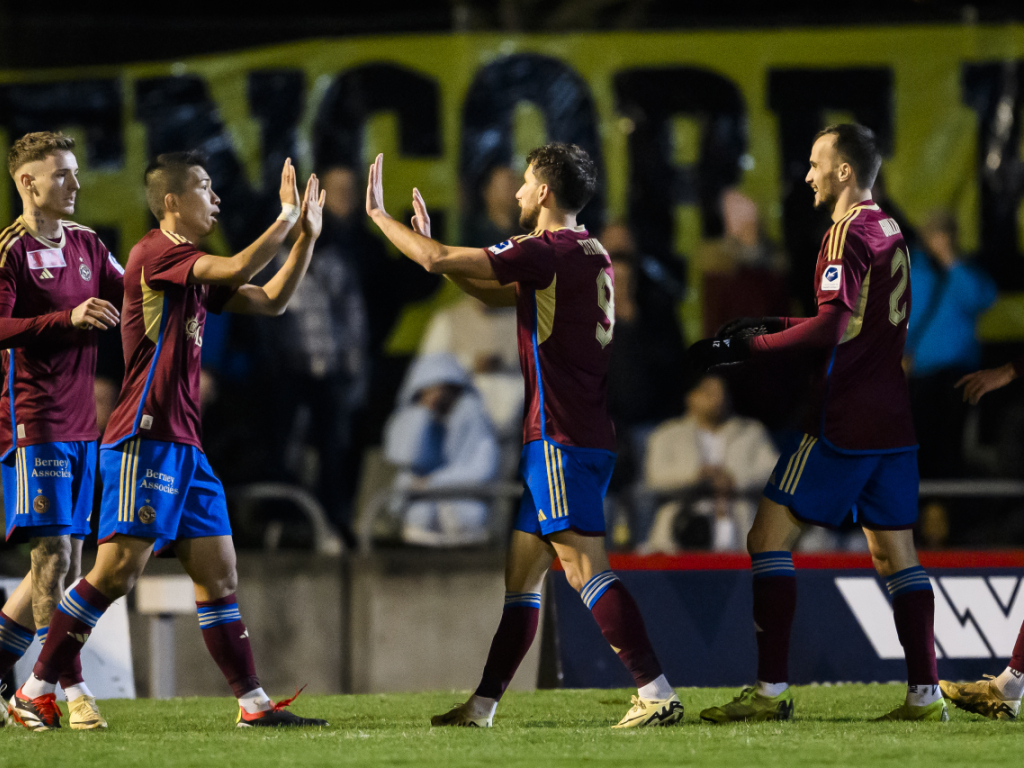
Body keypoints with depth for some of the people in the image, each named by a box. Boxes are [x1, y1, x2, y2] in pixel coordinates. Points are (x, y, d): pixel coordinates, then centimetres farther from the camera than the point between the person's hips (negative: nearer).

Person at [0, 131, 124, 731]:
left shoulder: (87, 245, 14)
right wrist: (68, 318, -26)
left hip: (81, 427, 8)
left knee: (65, 564, 7)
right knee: (53, 556, -11)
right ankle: (72, 689, -12)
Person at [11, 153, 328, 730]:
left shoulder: (197, 270, 19)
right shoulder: (155, 253, -9)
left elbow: (271, 301, 23)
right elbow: (238, 270, -20)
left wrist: (306, 237, 15)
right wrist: (286, 222, -8)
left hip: (186, 446, 10)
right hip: (146, 439, -10)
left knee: (219, 573, 6)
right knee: (118, 571, -12)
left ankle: (254, 703, 6)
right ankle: (36, 690, -6)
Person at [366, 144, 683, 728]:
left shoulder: (548, 252, -12)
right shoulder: (591, 255, 17)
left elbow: (437, 262, -10)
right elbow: (499, 295, 30)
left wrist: (379, 214, 5)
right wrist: (431, 241, 28)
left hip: (561, 437, -10)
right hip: (582, 435, 10)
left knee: (586, 567, -15)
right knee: (522, 570, 13)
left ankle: (658, 694, -22)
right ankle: (483, 706, 17)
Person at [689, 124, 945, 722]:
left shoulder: (848, 235, -12)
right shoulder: (891, 232, 15)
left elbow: (830, 328, -21)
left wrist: (747, 347, -16)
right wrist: (774, 325, 20)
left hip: (843, 424, -9)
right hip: (895, 420, 9)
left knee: (770, 538, -4)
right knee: (896, 553, 10)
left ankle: (773, 689, -9)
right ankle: (926, 692, 5)